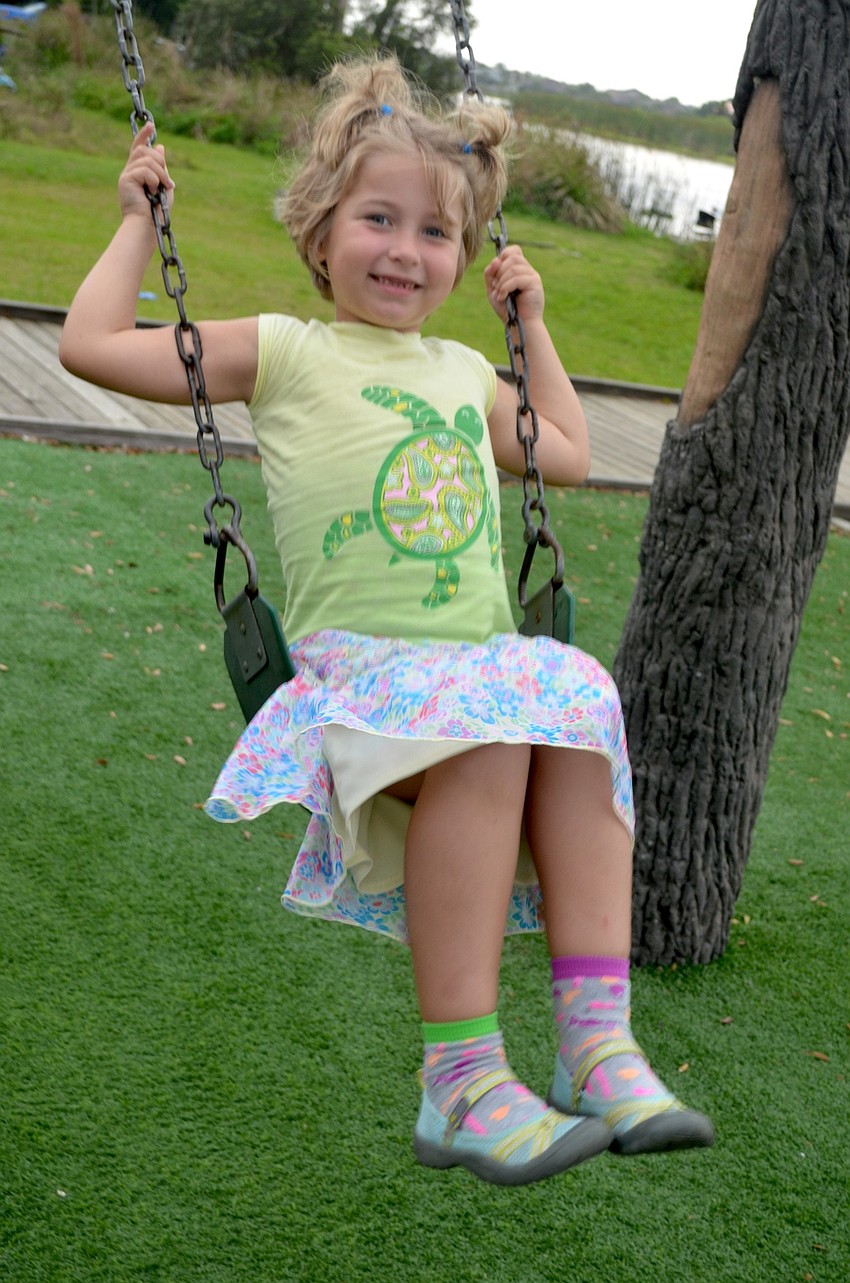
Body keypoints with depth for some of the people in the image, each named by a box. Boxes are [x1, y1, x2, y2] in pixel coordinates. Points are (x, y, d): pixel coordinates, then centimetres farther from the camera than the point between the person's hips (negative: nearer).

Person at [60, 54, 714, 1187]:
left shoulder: (464, 372, 25)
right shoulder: (283, 351, 9)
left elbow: (569, 455, 42)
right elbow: (92, 345, 6)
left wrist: (530, 324, 39)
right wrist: (139, 223, 16)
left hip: (487, 662, 5)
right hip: (356, 667, -5)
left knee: (577, 722, -28)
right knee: (485, 737, -36)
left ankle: (599, 1044, -28)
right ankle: (463, 1080, -33)